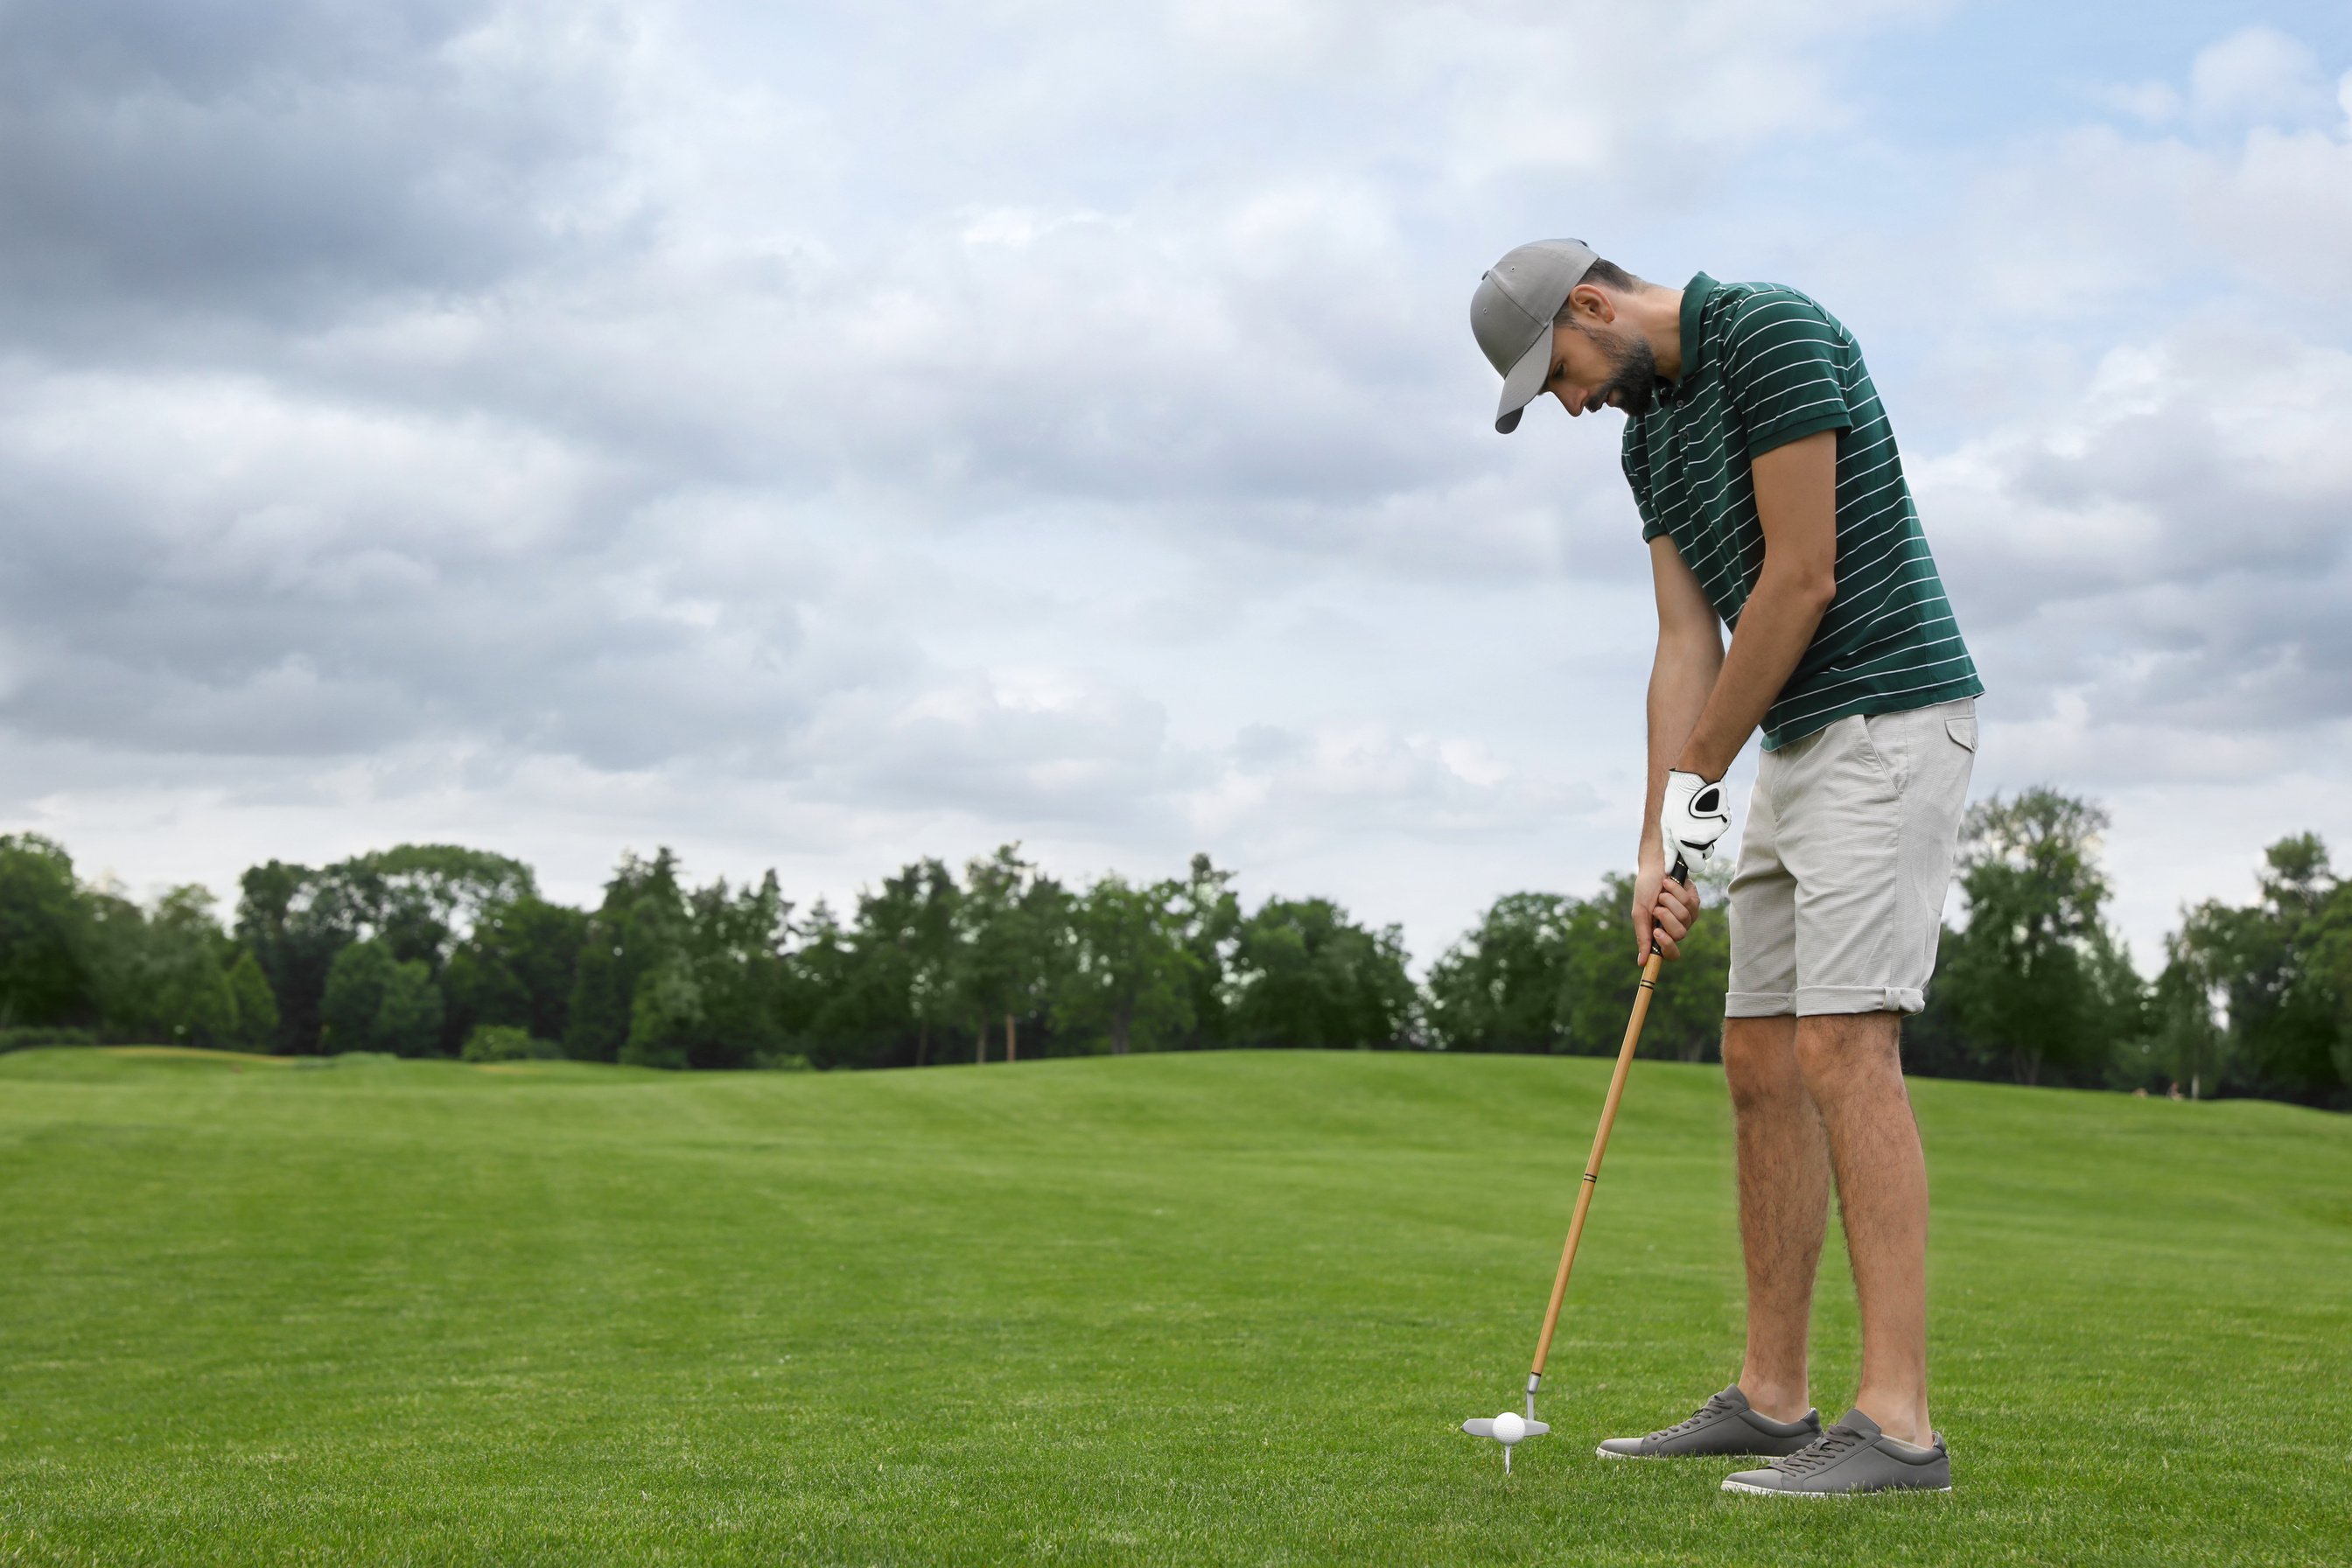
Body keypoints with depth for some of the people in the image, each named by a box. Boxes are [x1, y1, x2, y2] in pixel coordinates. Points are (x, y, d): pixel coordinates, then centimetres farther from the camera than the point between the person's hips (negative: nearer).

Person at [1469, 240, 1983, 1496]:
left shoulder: (1772, 333, -13)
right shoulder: (1649, 433, 15)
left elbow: (1801, 579, -17)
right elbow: (1686, 646, 10)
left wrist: (1697, 779, -9)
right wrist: (1656, 850, 0)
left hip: (1887, 721, -10)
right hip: (1797, 746, 10)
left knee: (1843, 1049, -16)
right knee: (1761, 1065, 8)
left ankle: (1897, 1422, -14)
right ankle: (1771, 1399, 15)